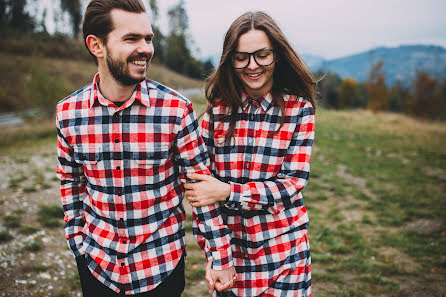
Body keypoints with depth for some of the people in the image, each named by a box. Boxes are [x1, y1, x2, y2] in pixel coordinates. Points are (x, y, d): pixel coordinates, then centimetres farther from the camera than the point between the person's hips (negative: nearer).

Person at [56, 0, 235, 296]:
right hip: (97, 263, 2)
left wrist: (221, 258, -8)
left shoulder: (177, 109, -16)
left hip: (162, 264, -2)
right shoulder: (68, 112, -7)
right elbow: (71, 180, 7)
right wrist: (77, 243, 8)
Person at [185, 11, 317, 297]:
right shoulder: (218, 109, -2)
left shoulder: (299, 109, -6)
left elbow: (294, 182, -11)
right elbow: (202, 181, 0)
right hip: (229, 250, 2)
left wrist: (228, 192, -21)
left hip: (282, 250, -1)